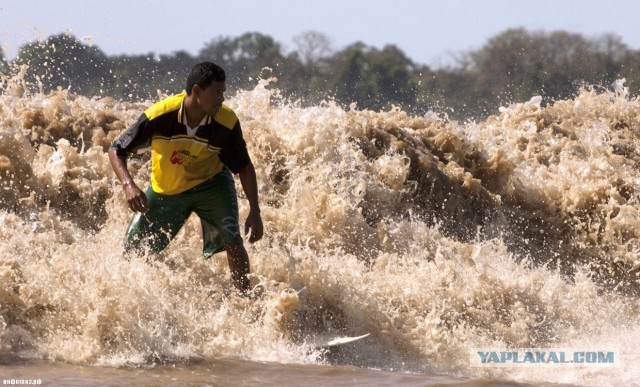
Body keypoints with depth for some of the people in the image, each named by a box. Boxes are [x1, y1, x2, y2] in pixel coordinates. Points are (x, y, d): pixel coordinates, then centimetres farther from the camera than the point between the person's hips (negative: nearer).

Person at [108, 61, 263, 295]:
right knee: (134, 249, 3)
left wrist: (255, 211, -16)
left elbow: (244, 167, -10)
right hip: (165, 189, 0)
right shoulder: (159, 116, -31)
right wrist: (128, 186, -37)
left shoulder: (227, 122, -26)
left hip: (210, 183, 0)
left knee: (231, 238, -22)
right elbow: (117, 150, -20)